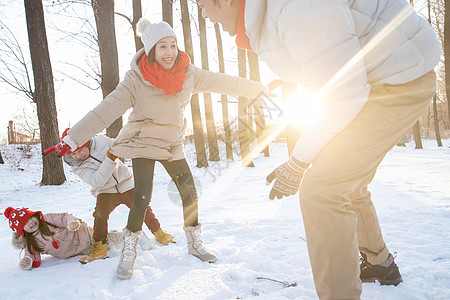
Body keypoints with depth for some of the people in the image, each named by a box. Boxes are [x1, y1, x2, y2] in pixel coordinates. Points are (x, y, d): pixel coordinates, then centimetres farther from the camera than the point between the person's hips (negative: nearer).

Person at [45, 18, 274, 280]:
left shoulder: (187, 73, -11)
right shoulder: (136, 80, -21)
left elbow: (221, 82, -3)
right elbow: (105, 111, -23)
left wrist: (261, 88, 4)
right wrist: (72, 140, -28)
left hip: (173, 144, 4)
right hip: (143, 143, -4)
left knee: (190, 191, 1)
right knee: (142, 197, -13)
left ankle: (195, 243, 22)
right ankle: (129, 253, 9)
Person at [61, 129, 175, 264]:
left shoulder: (101, 141, -9)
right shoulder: (78, 167, -11)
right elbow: (97, 181, -27)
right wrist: (110, 160, -37)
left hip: (126, 184, 1)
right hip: (105, 192, -1)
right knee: (100, 213, -24)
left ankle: (159, 233, 22)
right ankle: (100, 248, -7)